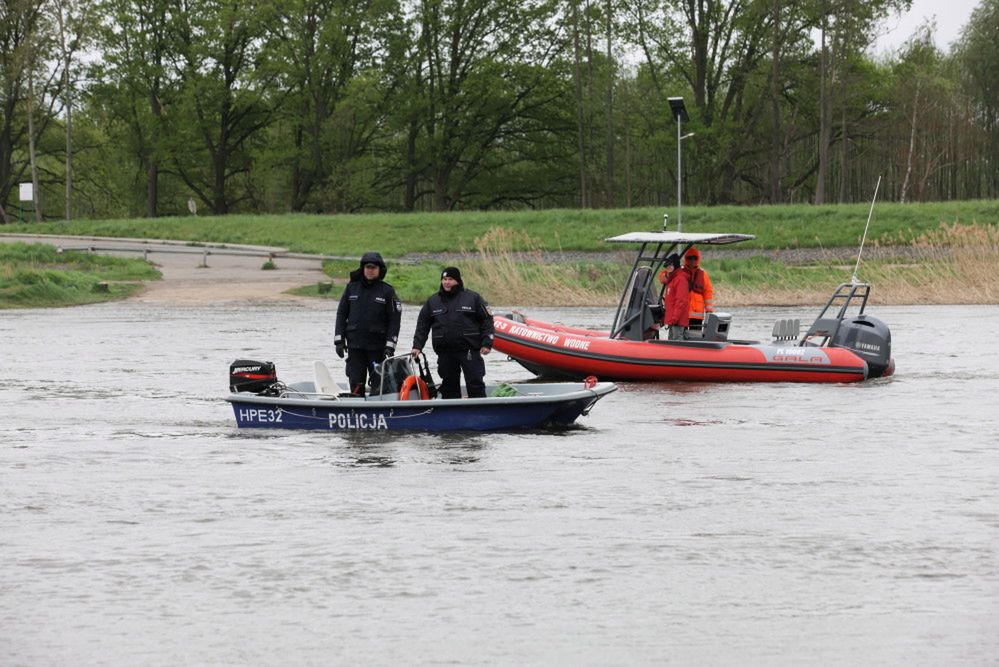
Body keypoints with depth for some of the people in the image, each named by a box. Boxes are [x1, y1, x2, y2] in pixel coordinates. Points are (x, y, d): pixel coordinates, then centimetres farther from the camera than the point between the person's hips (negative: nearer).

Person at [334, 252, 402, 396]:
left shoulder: (387, 291, 2)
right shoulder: (351, 288, 10)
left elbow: (394, 319, 0)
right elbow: (341, 314, 13)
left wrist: (390, 346, -8)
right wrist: (339, 340, 4)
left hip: (378, 346, -2)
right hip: (354, 345, 2)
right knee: (356, 383, -2)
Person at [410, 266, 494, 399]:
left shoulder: (473, 298, 3)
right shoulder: (432, 302, 11)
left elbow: (487, 320, 3)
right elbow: (422, 325, 14)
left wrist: (487, 343, -5)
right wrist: (417, 346, 4)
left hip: (470, 351, -3)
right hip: (445, 353, 3)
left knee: (475, 383, -7)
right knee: (449, 385, 7)